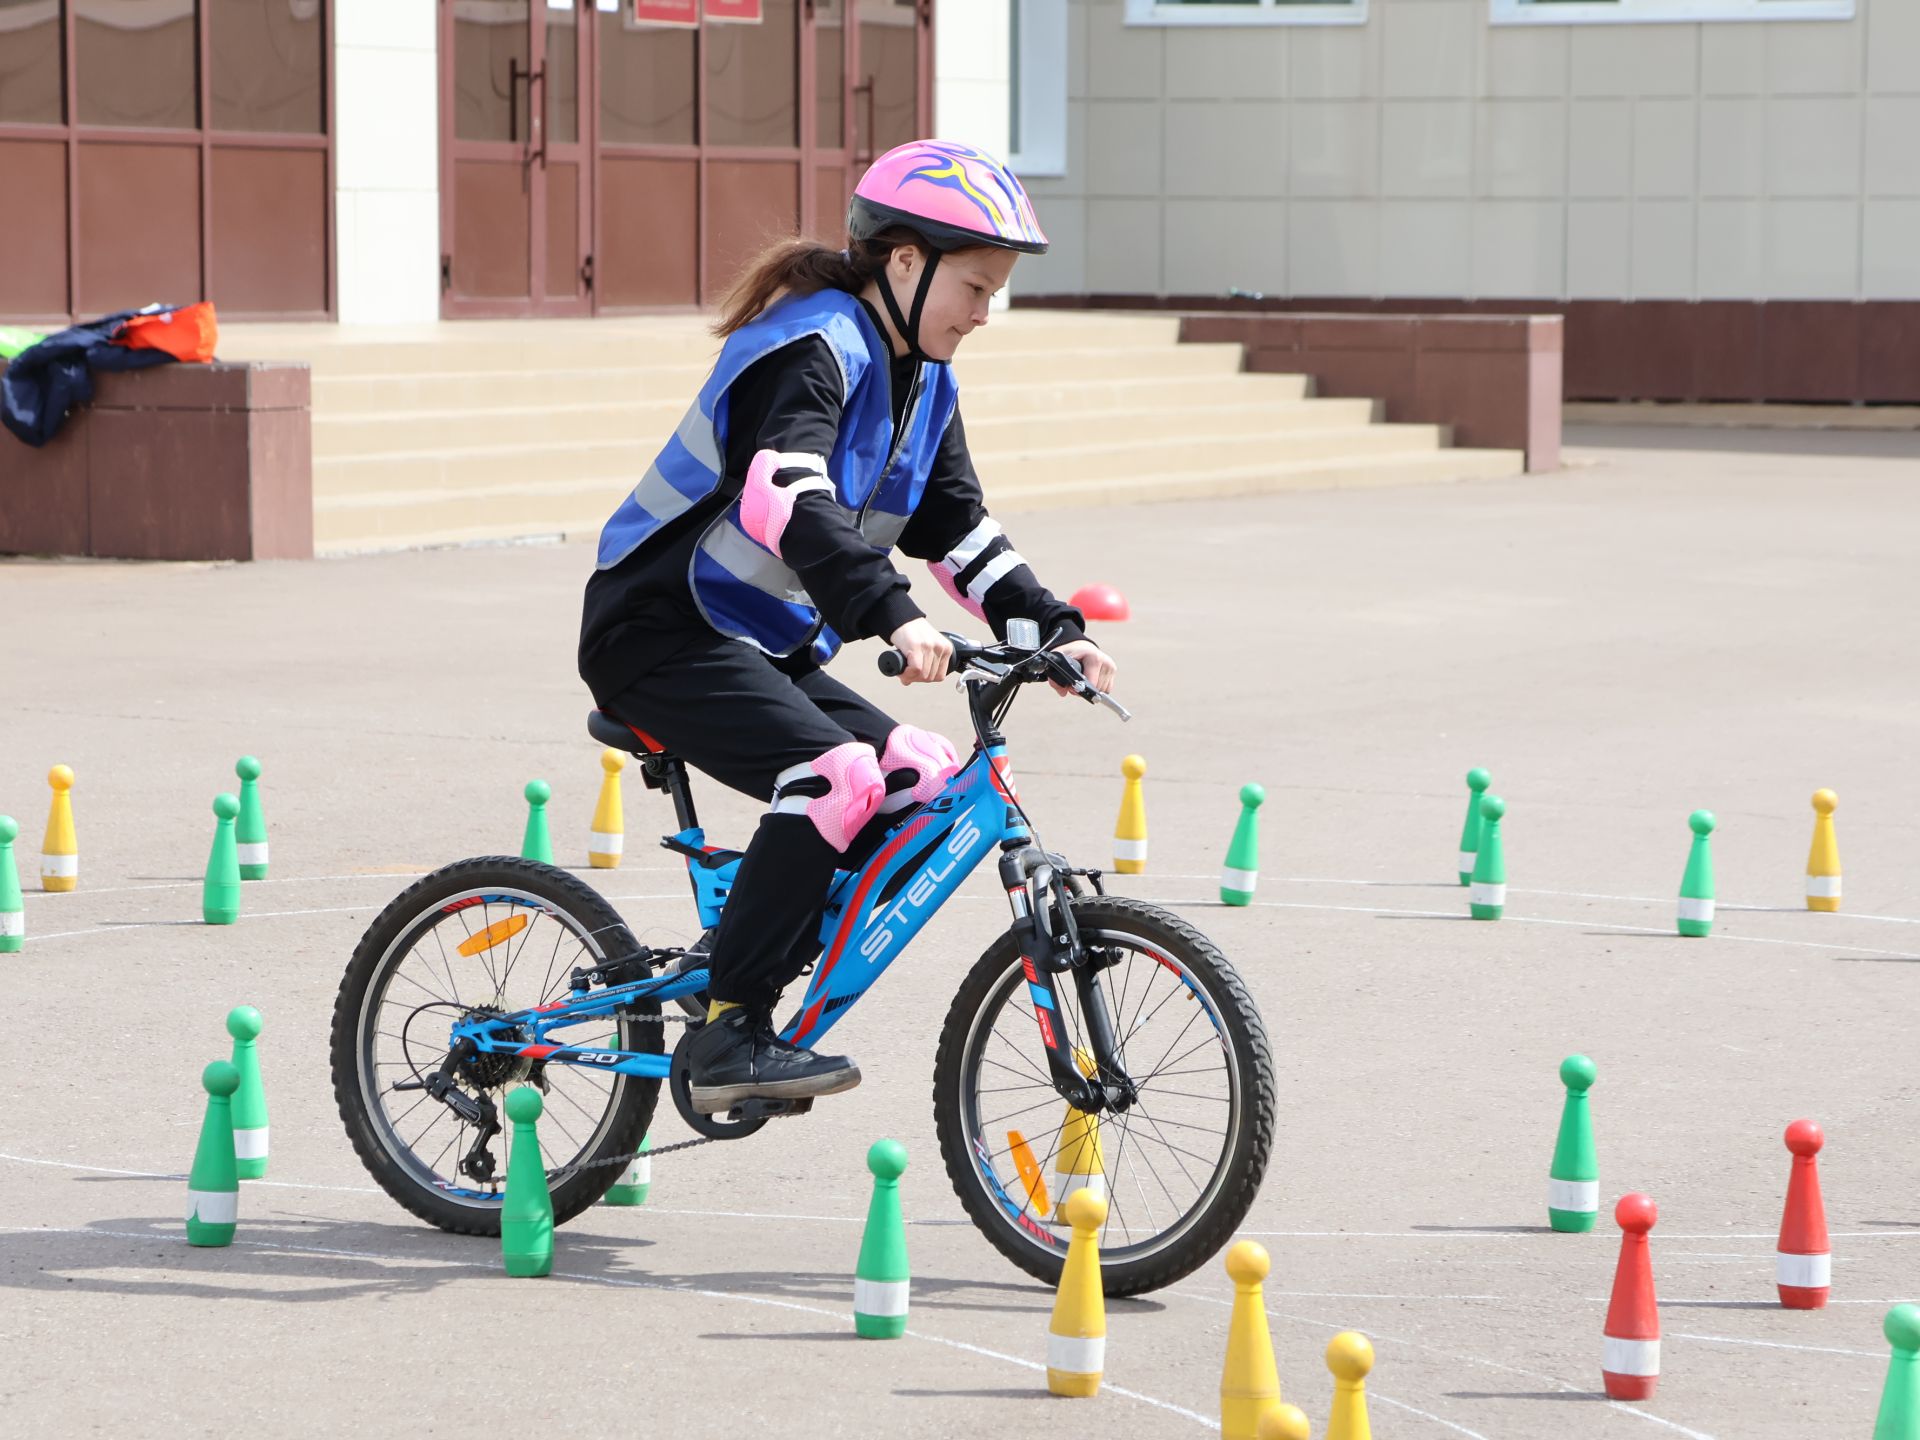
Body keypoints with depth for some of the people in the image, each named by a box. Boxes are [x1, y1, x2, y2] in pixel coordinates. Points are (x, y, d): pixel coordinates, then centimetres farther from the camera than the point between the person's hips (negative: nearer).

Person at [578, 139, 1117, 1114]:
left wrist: (1053, 629, 1)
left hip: (767, 646, 9)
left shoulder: (922, 381, 11)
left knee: (924, 781, -5)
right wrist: (891, 615, -48)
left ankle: (744, 973, 3)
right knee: (837, 778, -28)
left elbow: (958, 531, 15)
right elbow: (787, 500, -36)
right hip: (660, 631, -9)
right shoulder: (813, 348, -19)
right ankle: (729, 1036, -23)